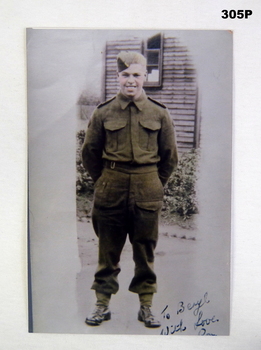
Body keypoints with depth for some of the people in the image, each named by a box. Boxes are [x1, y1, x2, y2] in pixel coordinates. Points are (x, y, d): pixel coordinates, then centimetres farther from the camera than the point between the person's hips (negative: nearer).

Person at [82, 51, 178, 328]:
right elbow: (89, 152, 10)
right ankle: (102, 304, 24)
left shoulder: (159, 113, 2)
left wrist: (154, 183, 11)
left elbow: (170, 156, 10)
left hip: (147, 190, 0)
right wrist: (104, 181, 11)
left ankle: (146, 306, 24)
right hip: (110, 190, 0)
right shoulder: (103, 113, 1)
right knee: (108, 250, 9)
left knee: (145, 250, 9)